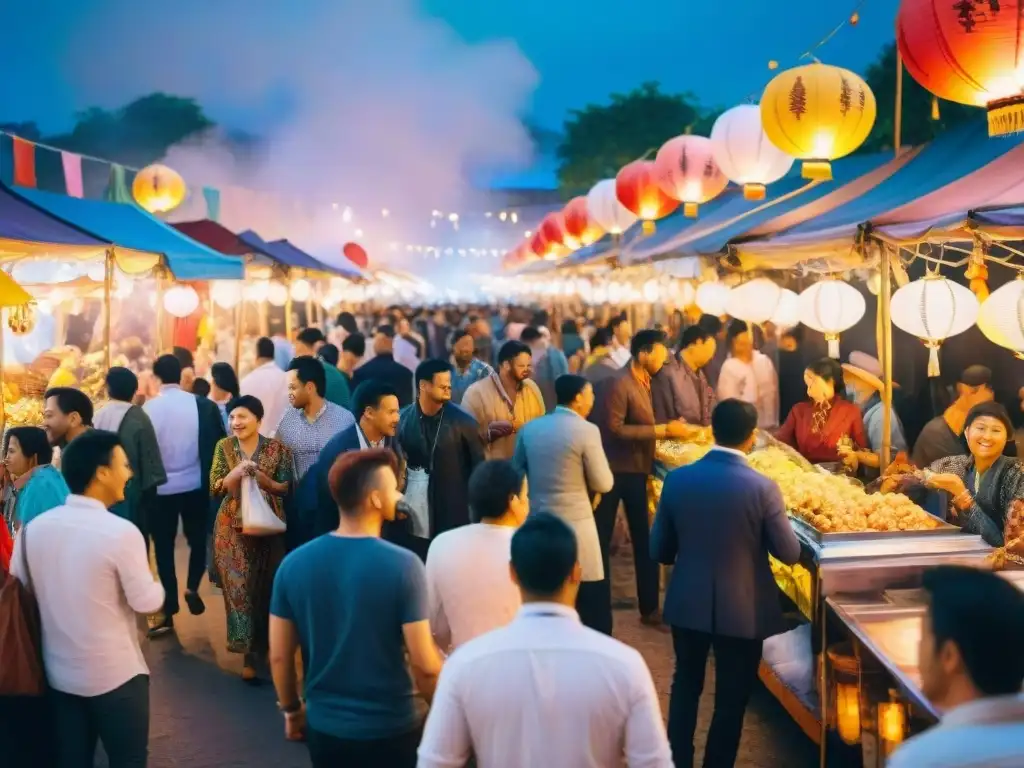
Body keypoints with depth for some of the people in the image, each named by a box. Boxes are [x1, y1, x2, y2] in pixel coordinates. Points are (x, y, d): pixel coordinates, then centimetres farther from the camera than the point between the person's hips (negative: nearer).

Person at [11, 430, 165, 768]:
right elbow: (147, 602, -15)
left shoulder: (33, 528, -5)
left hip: (58, 673, 5)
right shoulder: (121, 532, -21)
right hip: (115, 675, -5)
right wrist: (154, 582, 6)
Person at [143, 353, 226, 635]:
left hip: (160, 489, 0)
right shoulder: (202, 405, -8)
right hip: (196, 486, 0)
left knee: (164, 548, 9)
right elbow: (216, 443, -4)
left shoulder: (148, 408, -9)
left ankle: (168, 613, 11)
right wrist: (210, 478, 8)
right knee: (198, 540, 21)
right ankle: (192, 587, 5)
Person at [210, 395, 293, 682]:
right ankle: (250, 653, 6)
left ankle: (256, 649, 25)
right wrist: (236, 473, -20)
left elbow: (287, 488, -2)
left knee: (265, 587, 7)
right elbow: (214, 488, -3)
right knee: (239, 586, -2)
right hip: (233, 527, 0)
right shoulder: (224, 446, 2)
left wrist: (263, 480, -18)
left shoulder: (277, 448, -2)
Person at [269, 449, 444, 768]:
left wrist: (292, 709, 16)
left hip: (324, 727, 4)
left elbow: (279, 656, -1)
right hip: (390, 730, -3)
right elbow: (424, 665, -18)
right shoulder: (402, 565, -20)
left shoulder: (293, 564, -8)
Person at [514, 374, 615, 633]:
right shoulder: (586, 430, -12)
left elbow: (518, 472, 17)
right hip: (576, 525, -6)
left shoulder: (529, 428, 4)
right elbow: (604, 484, -8)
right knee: (594, 610, 4)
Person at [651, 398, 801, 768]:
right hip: (742, 610, -3)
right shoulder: (762, 487, -19)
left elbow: (659, 550, -1)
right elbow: (790, 554, -8)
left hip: (687, 603, 3)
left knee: (685, 685, 24)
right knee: (731, 698, 14)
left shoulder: (677, 479, -10)